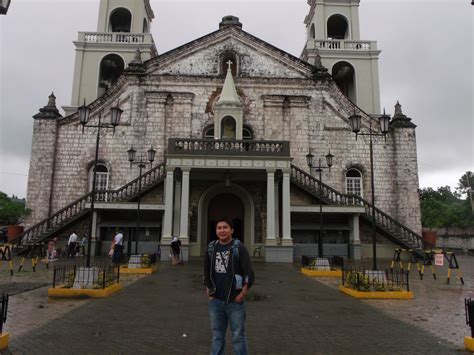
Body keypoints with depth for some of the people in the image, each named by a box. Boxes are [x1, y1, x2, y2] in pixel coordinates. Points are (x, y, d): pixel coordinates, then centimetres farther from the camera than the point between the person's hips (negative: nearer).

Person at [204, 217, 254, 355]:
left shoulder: (239, 248, -9)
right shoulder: (211, 248, 4)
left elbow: (249, 274, -10)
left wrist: (242, 294, -11)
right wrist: (208, 290, 11)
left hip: (234, 301, -4)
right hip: (215, 301, 4)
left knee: (238, 337, 7)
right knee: (217, 336, 16)